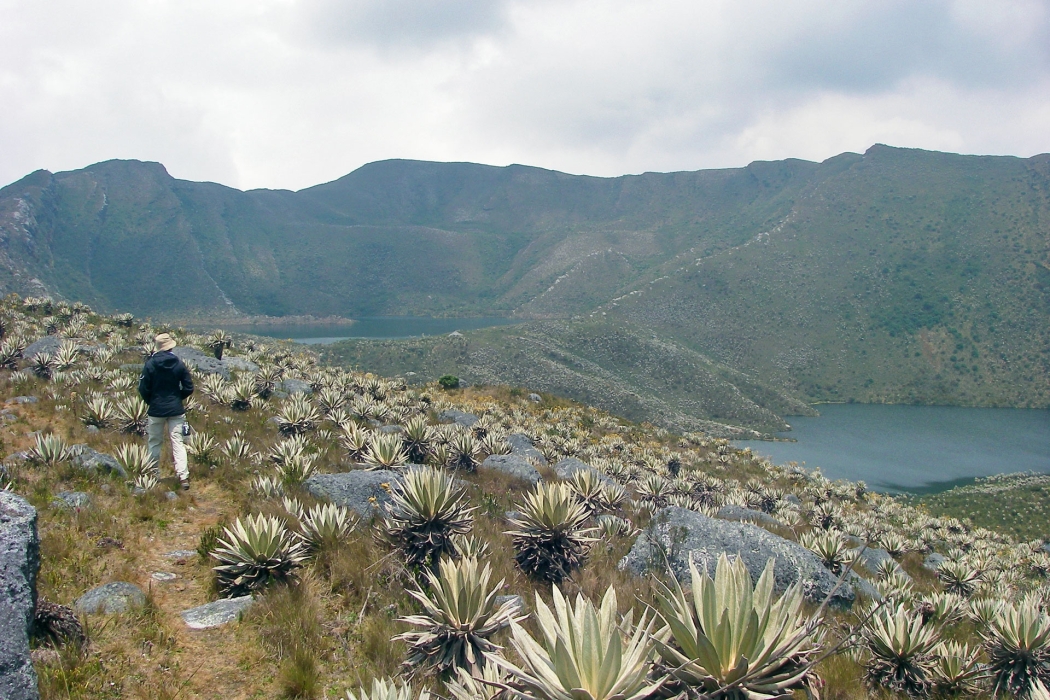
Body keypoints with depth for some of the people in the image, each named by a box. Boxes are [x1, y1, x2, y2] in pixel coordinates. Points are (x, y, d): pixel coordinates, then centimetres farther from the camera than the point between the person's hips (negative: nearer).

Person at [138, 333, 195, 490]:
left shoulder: (150, 364, -7)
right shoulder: (179, 364, -4)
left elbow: (143, 389, -5)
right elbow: (188, 388, -2)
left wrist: (151, 402, 13)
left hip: (156, 410, -1)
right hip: (176, 410, 1)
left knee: (154, 443, 13)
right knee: (177, 443, 0)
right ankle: (183, 476, -10)